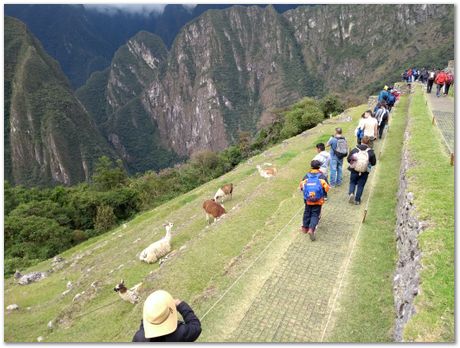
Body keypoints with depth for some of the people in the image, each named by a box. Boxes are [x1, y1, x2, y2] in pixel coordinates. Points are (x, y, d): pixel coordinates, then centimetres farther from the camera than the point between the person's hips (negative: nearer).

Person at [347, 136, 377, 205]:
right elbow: (374, 162, -2)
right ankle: (357, 200, 15)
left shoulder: (354, 150, -8)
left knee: (352, 183, 20)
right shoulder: (370, 152, -10)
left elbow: (348, 159, -1)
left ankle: (351, 193, -5)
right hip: (365, 172, 0)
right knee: (361, 185, 12)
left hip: (354, 170, 0)